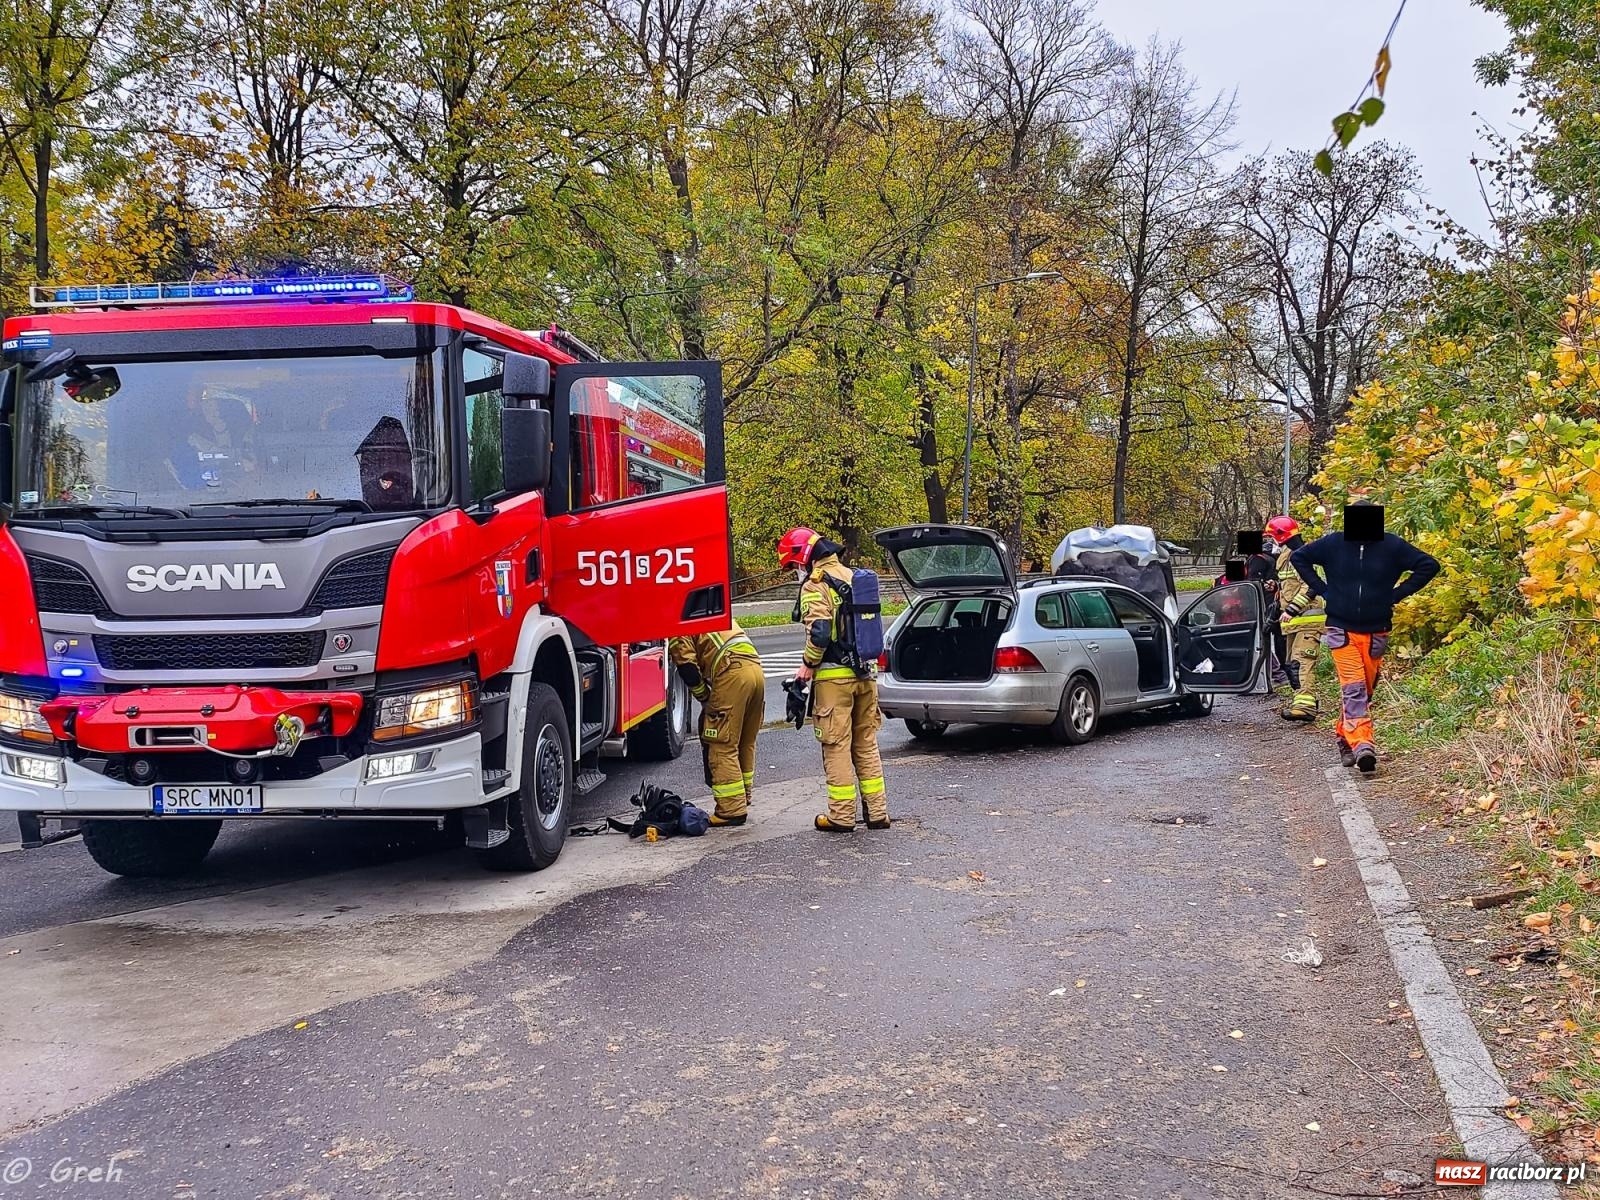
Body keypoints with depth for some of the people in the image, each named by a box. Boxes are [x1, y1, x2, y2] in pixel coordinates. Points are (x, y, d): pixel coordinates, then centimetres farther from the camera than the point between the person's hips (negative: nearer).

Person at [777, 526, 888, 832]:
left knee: (837, 746, 0)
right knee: (866, 743, 13)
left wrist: (808, 664, -7)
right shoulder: (853, 577, 14)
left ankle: (842, 816, 4)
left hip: (834, 676, -7)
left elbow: (819, 632, -21)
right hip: (865, 673, 8)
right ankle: (877, 812, 16)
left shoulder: (815, 585, -11)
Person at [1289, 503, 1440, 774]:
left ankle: (1345, 736, 27)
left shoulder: (1392, 546, -5)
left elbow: (1429, 565, 2)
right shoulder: (1333, 544, -4)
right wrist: (1321, 589, 1)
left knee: (1365, 690, 10)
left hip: (1376, 632, 2)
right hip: (1341, 630, -2)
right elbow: (1298, 558, 9)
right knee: (1353, 688, -14)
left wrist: (1397, 593, -3)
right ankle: (1363, 744, -23)